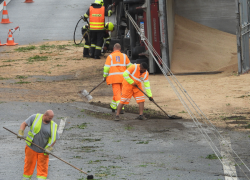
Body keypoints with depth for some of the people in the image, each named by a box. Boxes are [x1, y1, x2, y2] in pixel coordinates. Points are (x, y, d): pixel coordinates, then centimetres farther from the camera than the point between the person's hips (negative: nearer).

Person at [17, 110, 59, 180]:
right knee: (29, 164, 9)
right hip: (31, 148, -1)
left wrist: (49, 148, -10)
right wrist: (20, 132, -20)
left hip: (43, 150, 1)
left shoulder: (53, 126, -3)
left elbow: (54, 138, 3)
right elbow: (24, 124, -3)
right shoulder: (35, 118, -7)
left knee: (43, 167, -2)